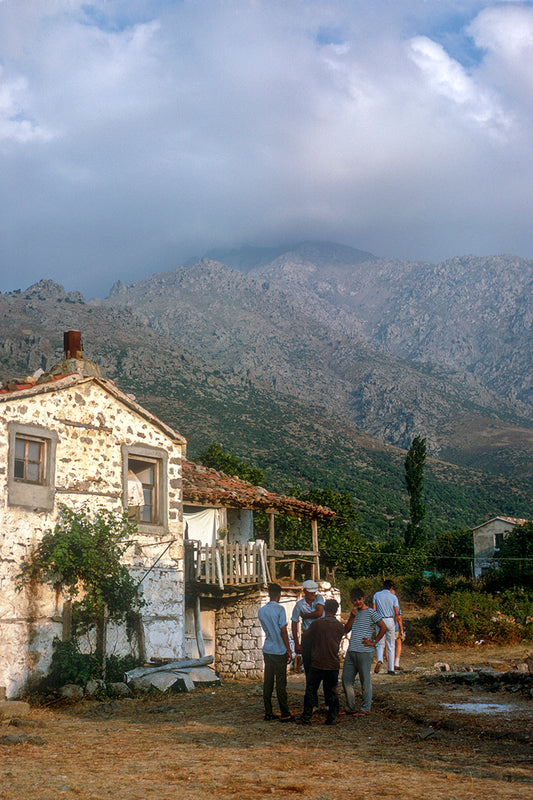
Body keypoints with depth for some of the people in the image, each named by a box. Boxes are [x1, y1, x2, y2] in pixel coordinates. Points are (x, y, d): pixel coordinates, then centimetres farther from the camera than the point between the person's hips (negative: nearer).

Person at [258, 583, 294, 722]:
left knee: (267, 682, 9)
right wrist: (289, 650, -7)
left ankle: (268, 712, 12)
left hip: (267, 650, 6)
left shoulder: (261, 611, 8)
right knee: (281, 683, -2)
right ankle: (284, 714, 2)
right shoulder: (279, 609, -11)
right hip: (279, 650, -6)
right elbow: (283, 631, -11)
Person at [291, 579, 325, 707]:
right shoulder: (299, 605, 2)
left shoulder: (319, 598, 1)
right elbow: (294, 623, 5)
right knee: (309, 669, 1)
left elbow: (319, 613, -16)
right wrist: (296, 643, 0)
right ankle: (312, 700, 9)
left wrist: (304, 615, -6)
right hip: (307, 637, 1)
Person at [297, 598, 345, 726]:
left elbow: (305, 636, 5)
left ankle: (306, 717, 6)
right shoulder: (339, 626, 1)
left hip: (317, 663, -2)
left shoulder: (317, 623, -6)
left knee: (311, 690, 6)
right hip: (333, 664, 2)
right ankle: (331, 718, 7)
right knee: (332, 692, 8)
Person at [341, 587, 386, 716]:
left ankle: (365, 709, 7)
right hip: (351, 651, 7)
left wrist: (374, 642, -9)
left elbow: (383, 627, -8)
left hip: (364, 651, -7)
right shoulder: (354, 613, 17)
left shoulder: (371, 612, -4)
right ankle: (350, 708, 19)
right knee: (346, 679, 8)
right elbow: (346, 630, 11)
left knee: (365, 681, 0)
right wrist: (352, 616, -2)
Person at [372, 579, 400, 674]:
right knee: (391, 646, 8)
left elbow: (373, 610, -1)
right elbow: (397, 613, -4)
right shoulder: (393, 597, 0)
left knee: (380, 644, 7)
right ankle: (391, 669, 8)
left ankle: (379, 660, -23)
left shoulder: (376, 595, 3)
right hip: (390, 620, 0)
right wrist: (394, 623, 9)